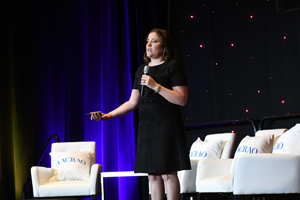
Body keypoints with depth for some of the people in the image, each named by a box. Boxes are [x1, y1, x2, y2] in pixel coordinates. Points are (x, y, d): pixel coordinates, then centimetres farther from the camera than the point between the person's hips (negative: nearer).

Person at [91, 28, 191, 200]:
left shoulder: (174, 67, -3)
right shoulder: (142, 70, 17)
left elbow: (182, 100, -12)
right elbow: (132, 103, 17)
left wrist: (156, 86, -18)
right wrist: (108, 115, 6)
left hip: (167, 127, -6)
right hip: (146, 127, 6)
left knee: (168, 173, -8)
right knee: (153, 174, 6)